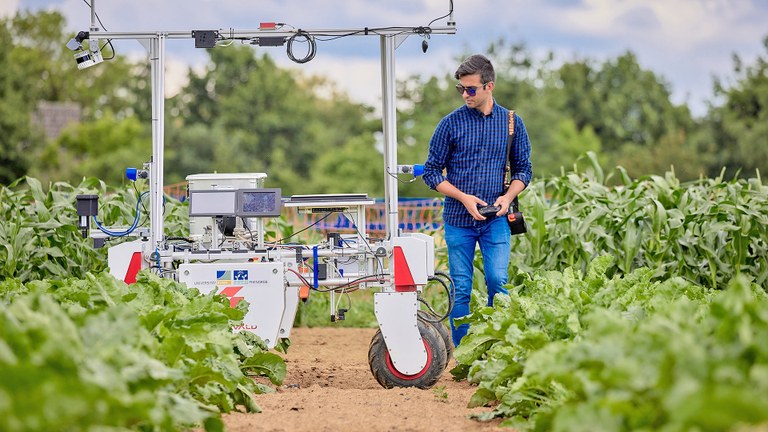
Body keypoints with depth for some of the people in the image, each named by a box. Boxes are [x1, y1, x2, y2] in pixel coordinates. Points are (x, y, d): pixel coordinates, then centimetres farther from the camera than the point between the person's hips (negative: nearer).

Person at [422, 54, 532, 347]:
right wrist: (463, 197, -11)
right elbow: (432, 171, 2)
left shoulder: (512, 123, 4)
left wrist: (508, 196, -8)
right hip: (458, 220, 0)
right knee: (461, 290, 2)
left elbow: (523, 168, 11)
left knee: (498, 282, -9)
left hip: (496, 220, 0)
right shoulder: (451, 123, -1)